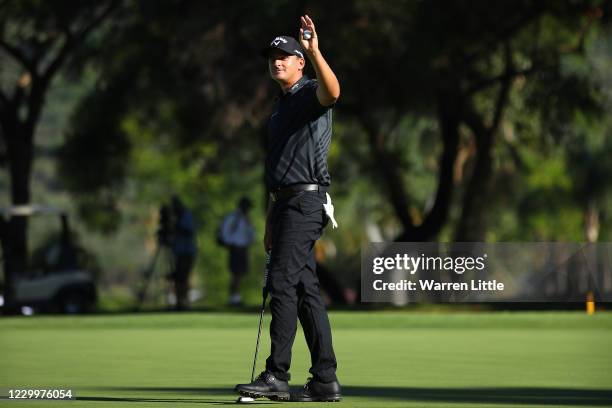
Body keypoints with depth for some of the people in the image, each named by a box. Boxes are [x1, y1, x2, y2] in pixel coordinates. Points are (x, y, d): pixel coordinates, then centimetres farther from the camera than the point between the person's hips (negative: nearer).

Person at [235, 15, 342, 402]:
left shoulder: (310, 93, -4)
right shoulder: (281, 107, 24)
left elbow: (333, 91, -32)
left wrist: (315, 52, -44)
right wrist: (271, 221, 23)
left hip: (305, 200, -10)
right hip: (287, 202, 10)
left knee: (284, 282, -14)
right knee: (305, 289, 6)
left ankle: (277, 376, -16)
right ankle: (325, 381, 6)